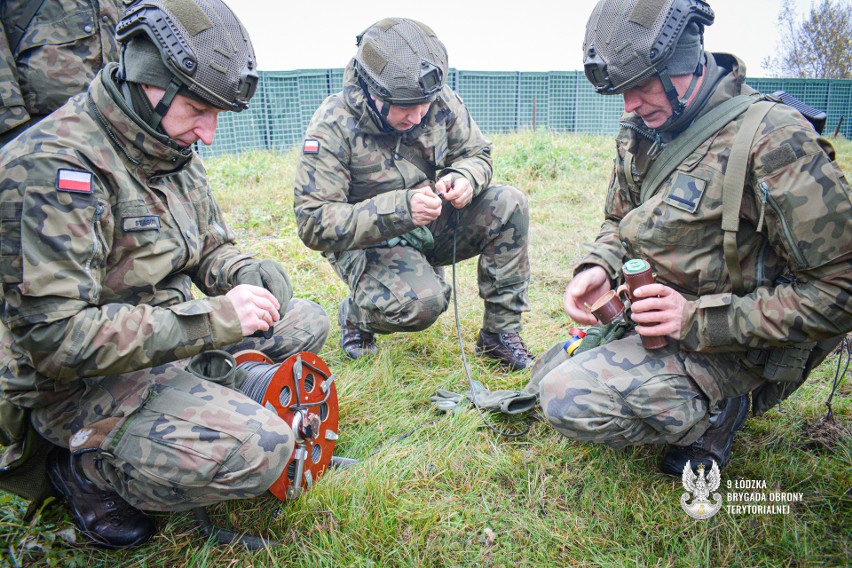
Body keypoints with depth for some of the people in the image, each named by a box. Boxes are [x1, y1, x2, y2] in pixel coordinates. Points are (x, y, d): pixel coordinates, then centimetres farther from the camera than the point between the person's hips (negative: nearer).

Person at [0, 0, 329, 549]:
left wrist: (248, 274, -10)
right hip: (81, 382, -8)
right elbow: (56, 338, -29)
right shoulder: (56, 168, -25)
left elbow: (211, 246, 15)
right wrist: (211, 319, -30)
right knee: (259, 451, -27)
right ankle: (88, 469, -1)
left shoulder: (171, 148, 4)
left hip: (172, 338, 8)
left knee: (307, 322, 7)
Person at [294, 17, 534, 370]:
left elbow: (476, 153, 6)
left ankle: (500, 334, -6)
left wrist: (464, 178, -21)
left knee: (508, 205, -17)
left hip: (433, 224, 5)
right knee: (422, 303, -33)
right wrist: (399, 209, -37)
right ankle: (355, 315, 4)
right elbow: (313, 224, -25)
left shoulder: (439, 100, -10)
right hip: (368, 242, -5)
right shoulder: (333, 127, -22)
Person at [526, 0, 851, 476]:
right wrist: (600, 268, -9)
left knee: (569, 400, -25)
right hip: (645, 318, 8)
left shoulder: (775, 142, -22)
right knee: (545, 380, 13)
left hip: (724, 345, -8)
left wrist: (698, 319, -26)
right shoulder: (641, 131, 0)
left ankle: (713, 413, 0)